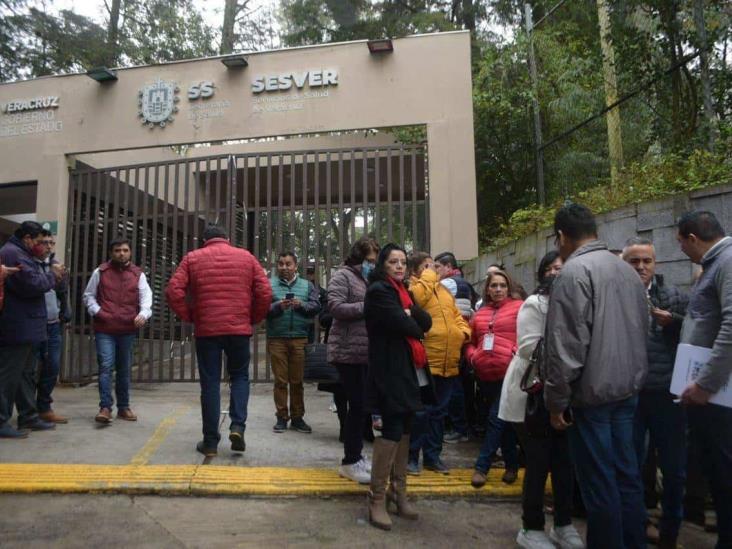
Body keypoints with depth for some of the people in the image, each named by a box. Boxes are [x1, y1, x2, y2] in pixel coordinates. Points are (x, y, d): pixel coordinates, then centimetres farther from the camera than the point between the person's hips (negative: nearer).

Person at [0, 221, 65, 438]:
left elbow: (29, 284, 19)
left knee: (26, 373, 16)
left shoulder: (18, 253, 20)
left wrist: (52, 276, 6)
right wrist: (53, 275, -6)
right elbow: (33, 285, -22)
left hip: (21, 328, 11)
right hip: (17, 328, -11)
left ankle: (29, 417, 25)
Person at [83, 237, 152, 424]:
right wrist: (97, 311, -9)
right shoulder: (100, 272, 6)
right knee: (106, 366, -10)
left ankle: (124, 407, 21)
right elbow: (88, 295, 10)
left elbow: (146, 296, -4)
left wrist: (143, 313, -24)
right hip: (104, 330, -2)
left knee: (124, 369, 11)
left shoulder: (138, 274, 6)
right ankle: (105, 407, -6)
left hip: (128, 330, 2)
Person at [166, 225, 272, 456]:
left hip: (206, 330, 0)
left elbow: (173, 290, -4)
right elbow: (265, 293, 0)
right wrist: (253, 318, 10)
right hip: (239, 329, 0)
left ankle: (210, 441, 13)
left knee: (210, 383, 7)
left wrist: (188, 316, 7)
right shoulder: (246, 257, 9)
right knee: (240, 376, 17)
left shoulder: (192, 258, 7)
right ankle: (237, 426, 1)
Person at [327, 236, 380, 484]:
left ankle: (355, 455, 27)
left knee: (362, 405, 14)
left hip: (366, 352, 8)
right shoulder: (342, 277, -6)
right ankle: (349, 462, 9)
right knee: (357, 405, -4)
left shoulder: (368, 279, 20)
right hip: (349, 352, -8)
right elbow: (336, 307, -18)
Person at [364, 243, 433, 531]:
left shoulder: (402, 291, 18)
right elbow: (402, 325, -20)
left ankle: (399, 490, 23)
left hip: (411, 370, 8)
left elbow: (426, 322, 6)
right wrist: (415, 326, 0)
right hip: (390, 371, -8)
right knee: (392, 431, -8)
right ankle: (377, 499, 1)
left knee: (404, 430, 12)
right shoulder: (378, 290, -8)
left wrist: (410, 313, -12)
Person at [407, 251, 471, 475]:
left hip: (448, 363, 7)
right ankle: (411, 456, 14)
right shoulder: (413, 288, -5)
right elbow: (419, 296, -28)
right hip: (425, 362, -7)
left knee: (439, 412, 15)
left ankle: (433, 456, 27)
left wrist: (464, 330, 5)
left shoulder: (443, 289, 18)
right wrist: (428, 275, -14)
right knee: (421, 411, -1)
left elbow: (456, 315, 23)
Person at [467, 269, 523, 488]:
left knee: (496, 419, -5)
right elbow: (471, 341, 21)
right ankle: (511, 464, 29)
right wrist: (472, 355, 2)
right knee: (502, 419, 15)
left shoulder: (519, 307, 0)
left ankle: (481, 466, 5)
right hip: (484, 373, 5)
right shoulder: (480, 313, 13)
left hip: (508, 372, -5)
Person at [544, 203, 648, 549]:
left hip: (592, 393, -8)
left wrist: (556, 400, -11)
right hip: (628, 390, 8)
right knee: (626, 475, 17)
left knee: (599, 482, 3)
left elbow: (566, 345, -19)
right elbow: (642, 331, 17)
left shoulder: (575, 271, -15)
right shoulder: (628, 270, 10)